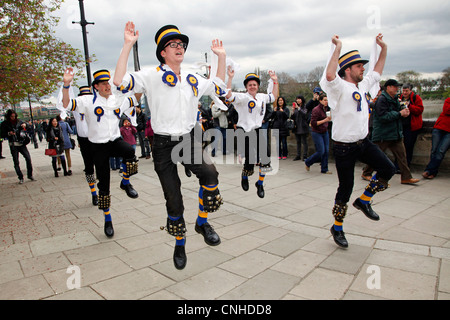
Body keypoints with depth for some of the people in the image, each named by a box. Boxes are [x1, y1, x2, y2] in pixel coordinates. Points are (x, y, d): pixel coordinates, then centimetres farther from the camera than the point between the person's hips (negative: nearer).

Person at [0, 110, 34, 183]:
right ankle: (20, 178, 11)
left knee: (28, 158, -8)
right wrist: (9, 134, -17)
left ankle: (30, 175, 6)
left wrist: (24, 125, -2)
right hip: (13, 145, -1)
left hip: (22, 144, 1)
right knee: (16, 162, 2)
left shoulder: (18, 121, 7)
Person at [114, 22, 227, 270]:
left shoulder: (193, 79, 13)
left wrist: (221, 56, 21)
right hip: (163, 144, -3)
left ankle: (202, 222, -3)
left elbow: (219, 88, 24)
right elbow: (119, 81, -15)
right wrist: (128, 45, -17)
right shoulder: (152, 75, -3)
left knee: (209, 174, -28)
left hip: (188, 140, 3)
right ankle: (179, 243, 29)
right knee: (173, 200, 3)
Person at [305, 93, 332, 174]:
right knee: (321, 151, -8)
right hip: (317, 133, -8)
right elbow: (313, 123, -19)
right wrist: (325, 120, -20)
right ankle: (307, 162, 15)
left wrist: (328, 119, 6)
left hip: (325, 132, 8)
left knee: (326, 151, 4)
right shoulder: (316, 110, -15)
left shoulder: (325, 108, 10)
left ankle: (324, 169, 14)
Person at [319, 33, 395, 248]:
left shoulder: (363, 85, 12)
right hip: (344, 148, -7)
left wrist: (383, 48, 20)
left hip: (363, 143, 8)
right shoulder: (340, 87, -13)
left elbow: (377, 72, 28)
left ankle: (364, 201, 17)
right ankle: (337, 229, 19)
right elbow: (329, 75, -34)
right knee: (345, 189, 1)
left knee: (388, 169, -5)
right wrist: (338, 47, -26)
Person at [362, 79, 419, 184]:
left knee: (401, 154, 4)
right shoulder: (381, 99, -14)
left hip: (396, 133, 8)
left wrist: (404, 113, -1)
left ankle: (406, 177, 8)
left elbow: (396, 114, 21)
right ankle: (366, 173, 20)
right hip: (383, 134, -8)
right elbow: (383, 116, -23)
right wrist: (400, 113, -18)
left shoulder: (395, 99, 13)